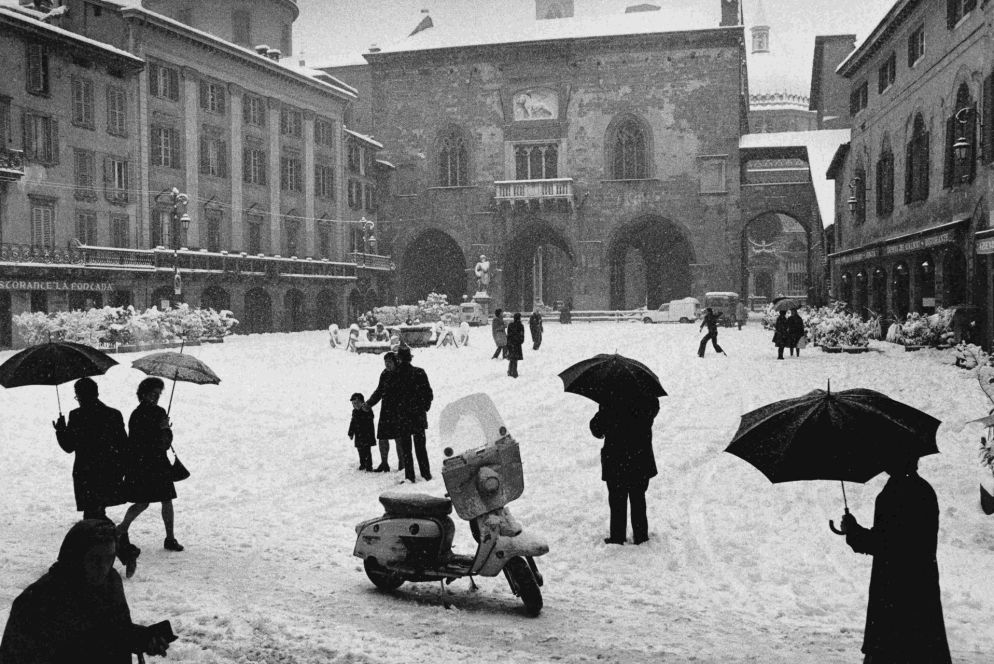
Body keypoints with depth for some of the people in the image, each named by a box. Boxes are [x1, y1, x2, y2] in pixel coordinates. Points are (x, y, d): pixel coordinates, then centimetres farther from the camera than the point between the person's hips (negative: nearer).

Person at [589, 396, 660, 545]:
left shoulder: (610, 404, -16)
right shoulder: (648, 400, -9)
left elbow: (596, 429, -9)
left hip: (616, 462, -3)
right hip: (641, 461, 3)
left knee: (617, 501, 8)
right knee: (638, 500, 15)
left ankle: (617, 537, 11)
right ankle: (640, 535, 20)